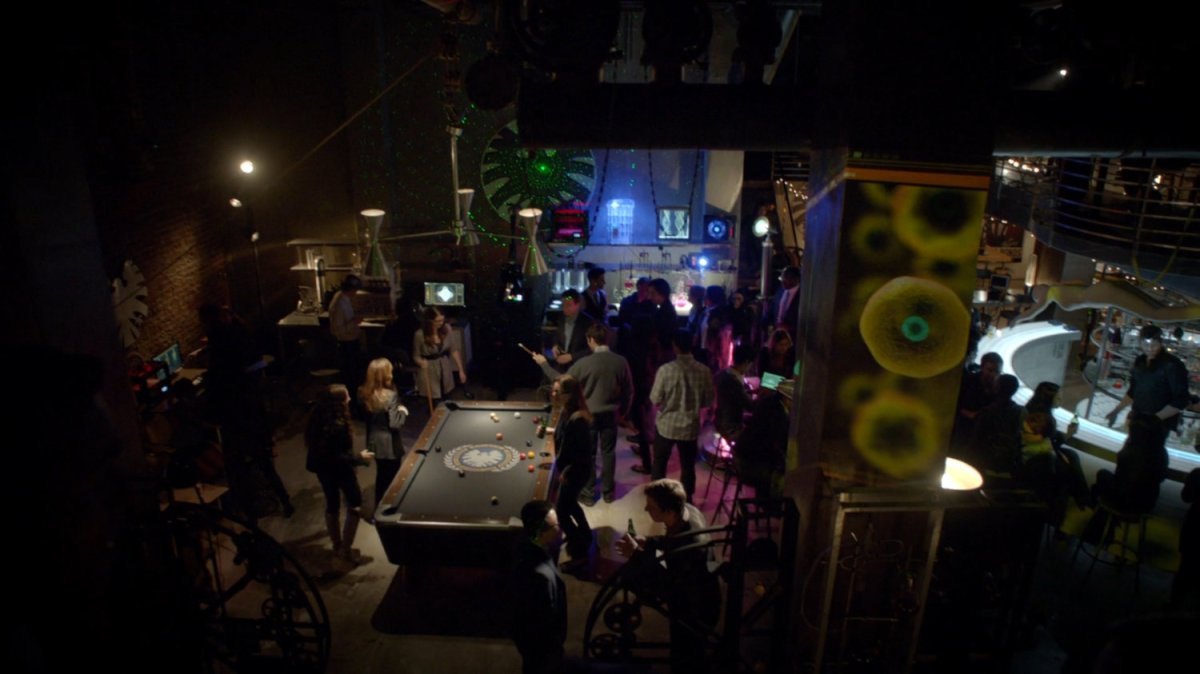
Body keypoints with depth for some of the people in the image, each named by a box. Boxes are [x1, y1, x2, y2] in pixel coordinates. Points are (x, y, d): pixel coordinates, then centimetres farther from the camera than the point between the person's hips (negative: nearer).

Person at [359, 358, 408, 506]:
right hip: (389, 444, -7)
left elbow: (363, 416, 9)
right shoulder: (390, 396, -24)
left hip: (374, 442, 7)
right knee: (392, 478, 9)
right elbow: (395, 424, -23)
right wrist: (402, 411, -8)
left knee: (381, 475, 22)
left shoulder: (364, 394, -3)